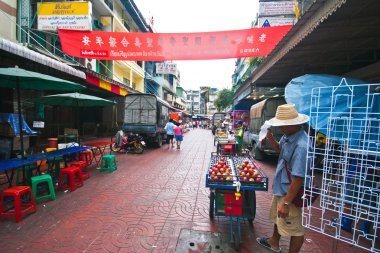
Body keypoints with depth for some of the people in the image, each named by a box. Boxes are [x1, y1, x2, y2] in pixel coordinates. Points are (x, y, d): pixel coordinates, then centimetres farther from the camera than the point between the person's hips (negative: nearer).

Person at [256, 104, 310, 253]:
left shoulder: (301, 145, -32)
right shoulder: (288, 136, -4)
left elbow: (298, 178, -31)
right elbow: (280, 149, 17)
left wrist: (286, 203, -27)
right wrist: (270, 139, -4)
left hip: (290, 193, -10)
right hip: (280, 188, 11)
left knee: (293, 228, 12)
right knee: (278, 217, 30)